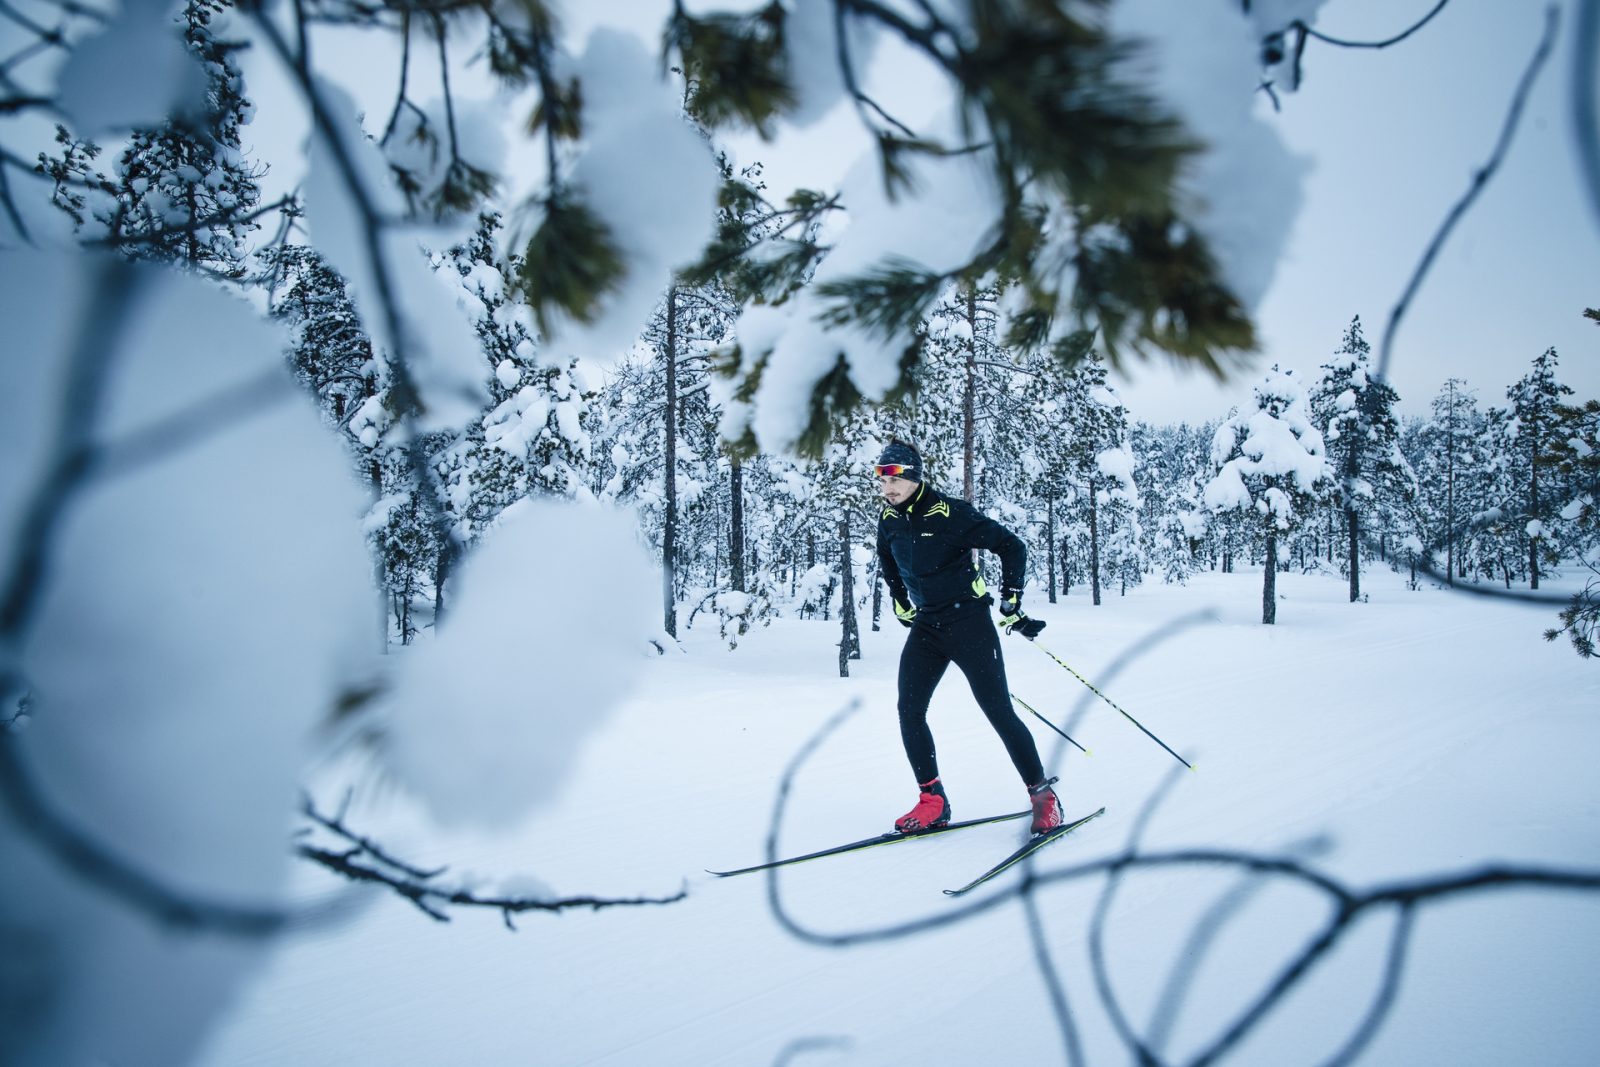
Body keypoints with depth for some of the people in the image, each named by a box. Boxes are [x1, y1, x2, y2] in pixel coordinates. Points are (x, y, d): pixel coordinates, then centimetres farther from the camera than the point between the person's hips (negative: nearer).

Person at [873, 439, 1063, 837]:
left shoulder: (949, 513, -16)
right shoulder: (889, 520, 4)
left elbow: (1012, 546, -12)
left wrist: (1010, 607, -10)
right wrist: (903, 609, 23)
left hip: (968, 621, -6)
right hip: (925, 626, 6)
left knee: (999, 711, -7)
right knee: (909, 711, -5)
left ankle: (1042, 794, 6)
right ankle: (933, 801, 5)